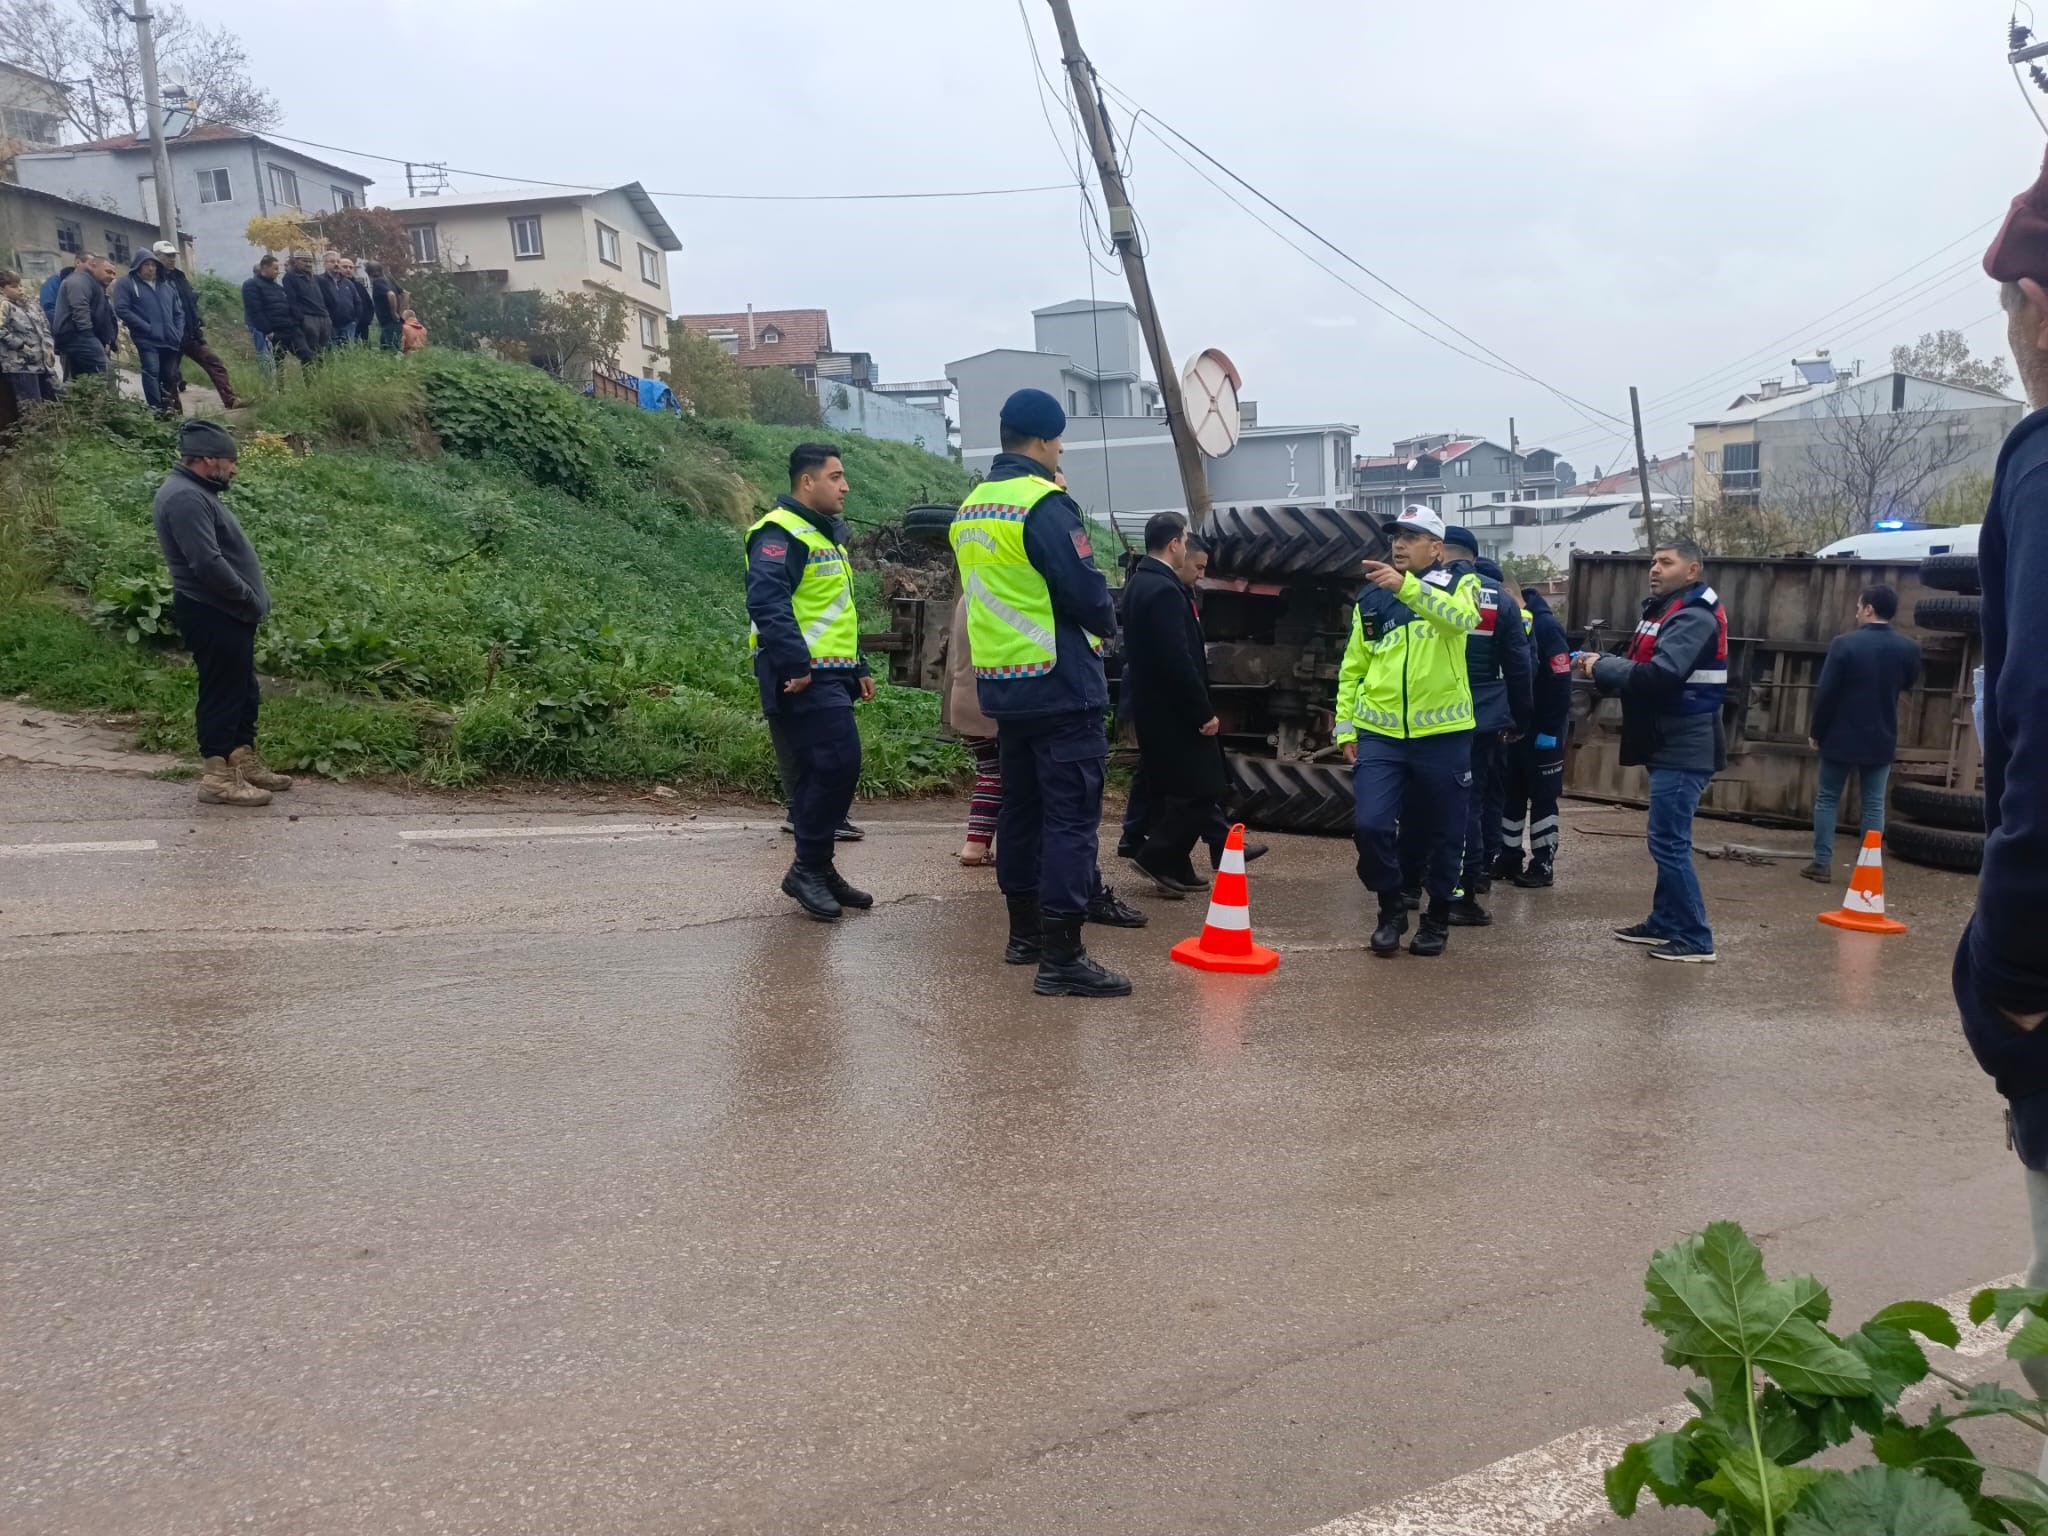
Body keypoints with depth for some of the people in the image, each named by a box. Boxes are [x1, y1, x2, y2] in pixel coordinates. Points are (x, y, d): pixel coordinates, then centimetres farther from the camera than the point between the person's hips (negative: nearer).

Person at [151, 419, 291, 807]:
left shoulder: (196, 492, 16)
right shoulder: (185, 498, -19)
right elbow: (208, 563, -26)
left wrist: (251, 601, 13)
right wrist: (252, 600, -17)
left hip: (227, 612, 11)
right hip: (212, 615, -11)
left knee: (242, 690, 16)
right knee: (222, 691, -5)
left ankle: (245, 761, 25)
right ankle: (219, 777, 0)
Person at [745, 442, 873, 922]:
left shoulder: (828, 534, 22)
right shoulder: (780, 534, -11)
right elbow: (767, 603, -24)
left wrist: (859, 668, 24)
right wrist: (795, 664, -28)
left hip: (831, 675, 10)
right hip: (804, 678, -10)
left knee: (818, 774, 12)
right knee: (838, 764, -14)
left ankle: (817, 869, 19)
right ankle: (808, 869, -4)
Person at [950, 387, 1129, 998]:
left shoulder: (969, 509, 11)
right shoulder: (1045, 505, -16)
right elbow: (1088, 593, -17)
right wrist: (1104, 624, 3)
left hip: (1000, 687, 9)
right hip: (1060, 685, -9)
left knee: (1021, 807, 17)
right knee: (1071, 816, -6)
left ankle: (1025, 932, 28)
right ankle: (1062, 958, -7)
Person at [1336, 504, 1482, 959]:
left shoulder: (1458, 582, 0)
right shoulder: (1371, 597, 10)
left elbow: (1462, 616, -25)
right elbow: (1352, 668, 12)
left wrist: (1407, 586, -37)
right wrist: (1345, 727, 5)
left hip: (1442, 734, -2)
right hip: (1379, 734, 2)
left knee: (1442, 835, 7)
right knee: (1370, 825, -10)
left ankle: (1437, 919, 27)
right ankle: (1391, 909, 13)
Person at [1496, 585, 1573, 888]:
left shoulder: (1546, 626, -15)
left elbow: (1560, 683, -19)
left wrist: (1550, 730, -20)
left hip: (1541, 731, -7)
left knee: (1542, 797, 1)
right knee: (1511, 794, 13)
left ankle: (1544, 866, 8)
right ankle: (1509, 858, 22)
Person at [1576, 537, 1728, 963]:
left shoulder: (1693, 617, -17)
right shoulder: (1669, 610, 18)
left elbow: (1661, 675, -29)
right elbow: (1645, 670, 14)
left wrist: (1603, 668, -19)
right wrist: (1605, 666, -4)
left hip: (1684, 748, -11)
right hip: (1672, 744, 11)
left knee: (1669, 842, -9)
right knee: (1668, 840, 17)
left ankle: (1695, 939, -3)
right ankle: (1665, 922, 27)